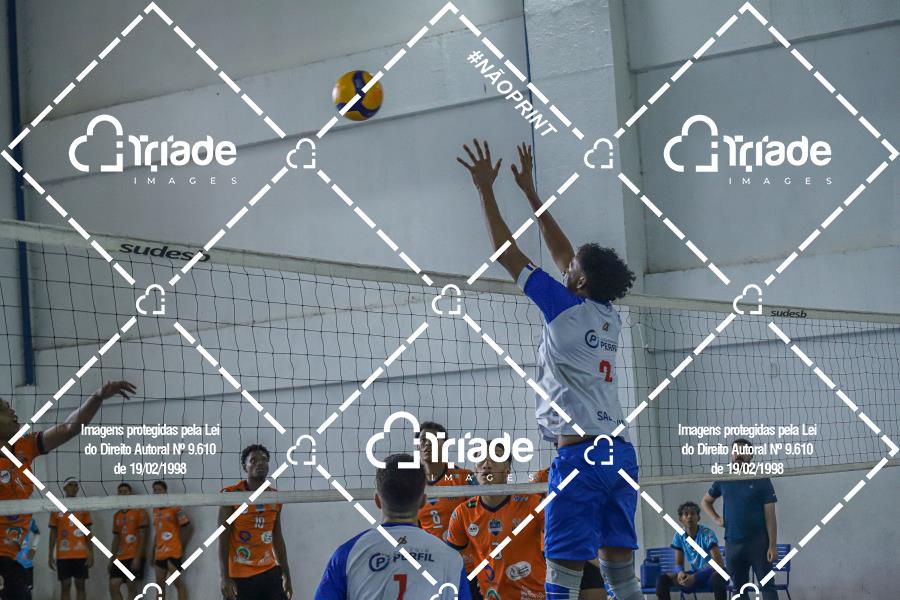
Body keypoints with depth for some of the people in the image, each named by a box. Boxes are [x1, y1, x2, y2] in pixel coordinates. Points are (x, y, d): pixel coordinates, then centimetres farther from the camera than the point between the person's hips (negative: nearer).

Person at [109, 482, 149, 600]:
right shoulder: (116, 516, 17)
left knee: (132, 588, -6)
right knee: (113, 585, -4)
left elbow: (143, 537, -8)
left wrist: (138, 557, -16)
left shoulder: (139, 511, -3)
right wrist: (112, 559, 13)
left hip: (135, 557, -6)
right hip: (120, 558, 6)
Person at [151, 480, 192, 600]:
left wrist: (181, 547, -5)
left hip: (174, 552, -7)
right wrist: (154, 552, 17)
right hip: (160, 553, 7)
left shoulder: (175, 508, -6)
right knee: (160, 585, 8)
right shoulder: (155, 510, 14)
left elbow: (188, 528, -5)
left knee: (178, 583, -8)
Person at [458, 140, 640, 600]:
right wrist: (530, 193, 34)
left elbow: (506, 253, 2)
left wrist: (485, 189, 10)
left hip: (580, 451, -8)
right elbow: (563, 255, 27)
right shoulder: (610, 318, 15)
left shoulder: (568, 309, -3)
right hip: (621, 452, 8)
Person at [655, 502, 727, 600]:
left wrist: (695, 577, -33)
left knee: (718, 576, -41)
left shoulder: (707, 534, -17)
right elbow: (678, 564, 4)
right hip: (694, 575, 5)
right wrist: (680, 572, -23)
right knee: (663, 579, -12)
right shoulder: (679, 536, -2)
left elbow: (719, 564, -25)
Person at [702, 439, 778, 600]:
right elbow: (706, 501, 26)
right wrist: (716, 519, 8)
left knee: (767, 585, -7)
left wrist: (772, 546, -11)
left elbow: (770, 516, -5)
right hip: (732, 543, 4)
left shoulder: (761, 480, -2)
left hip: (758, 542, -4)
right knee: (739, 587, 8)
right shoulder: (723, 480, 9)